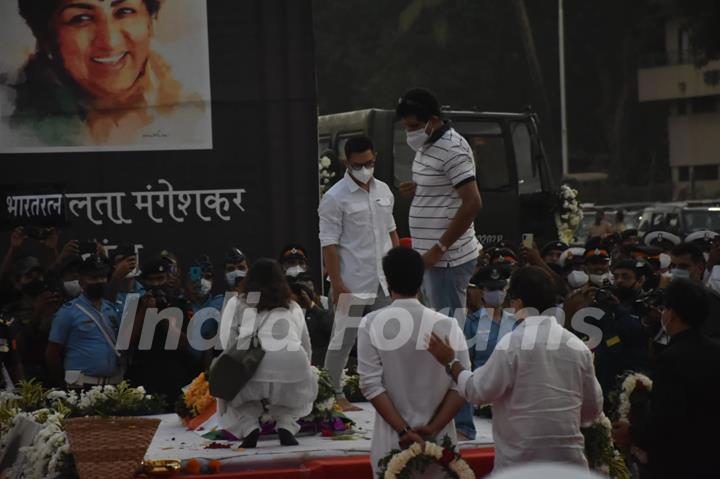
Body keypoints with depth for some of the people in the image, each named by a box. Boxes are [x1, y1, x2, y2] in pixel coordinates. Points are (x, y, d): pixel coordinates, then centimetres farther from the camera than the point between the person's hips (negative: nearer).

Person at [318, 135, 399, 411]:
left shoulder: (383, 191, 11)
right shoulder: (335, 198, -10)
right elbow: (329, 245, -12)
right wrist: (337, 285, -16)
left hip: (384, 281, 6)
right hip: (352, 283, -6)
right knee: (343, 339, 0)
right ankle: (333, 394, 9)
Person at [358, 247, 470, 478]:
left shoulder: (371, 324, -6)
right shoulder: (447, 325, -3)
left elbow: (371, 385, -10)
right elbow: (462, 385, -6)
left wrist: (403, 431, -10)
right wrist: (433, 429, -7)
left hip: (392, 441, -1)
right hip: (439, 441, 1)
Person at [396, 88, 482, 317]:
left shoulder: (452, 150, -16)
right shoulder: (426, 146, 14)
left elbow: (473, 204, -21)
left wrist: (439, 249, -20)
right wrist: (417, 189, 6)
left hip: (448, 259, -10)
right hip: (431, 257, 10)